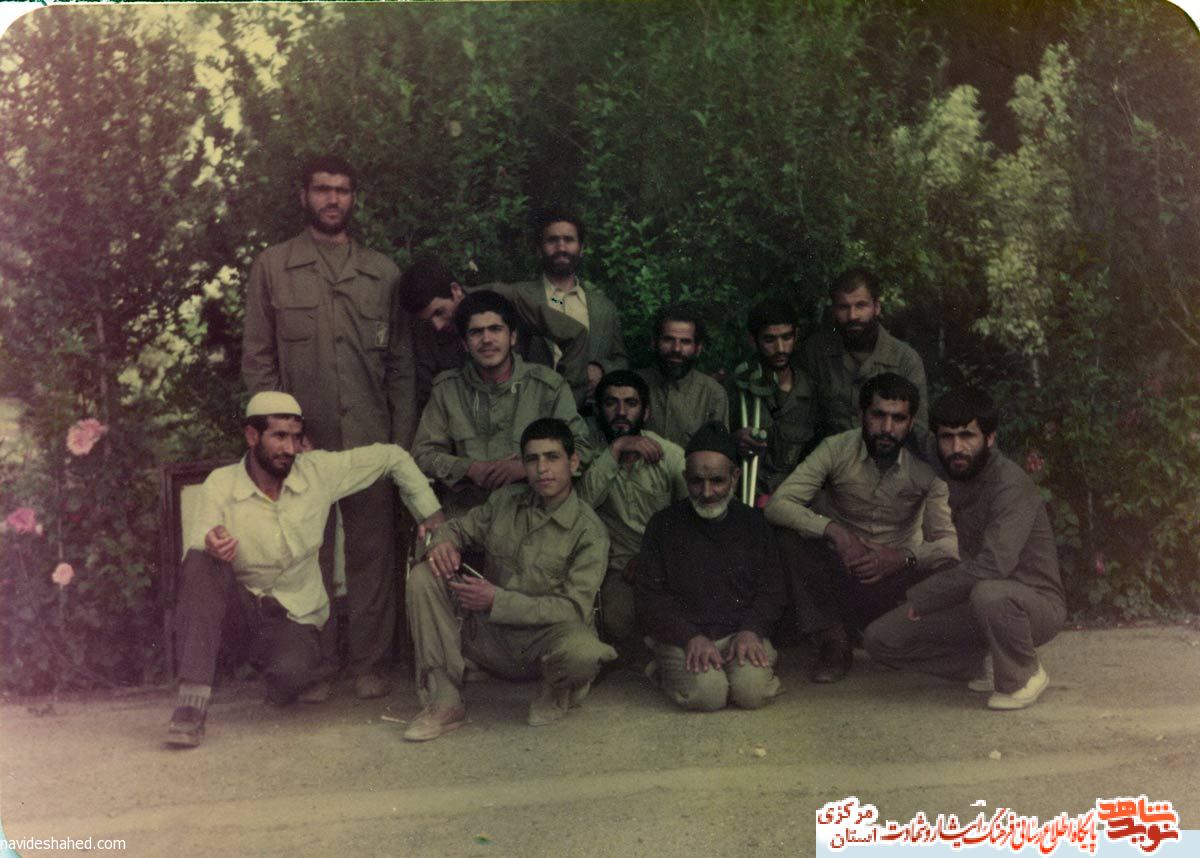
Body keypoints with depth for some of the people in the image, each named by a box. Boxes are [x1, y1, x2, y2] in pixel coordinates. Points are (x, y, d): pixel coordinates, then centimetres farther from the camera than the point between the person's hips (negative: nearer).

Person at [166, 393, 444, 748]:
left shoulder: (319, 471, -7)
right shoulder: (220, 485, -9)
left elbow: (393, 456, 1)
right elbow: (195, 551, -18)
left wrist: (431, 513, -2)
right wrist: (210, 542, -43)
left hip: (295, 613, 0)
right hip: (239, 603, 0)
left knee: (289, 676, -31)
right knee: (200, 562, -31)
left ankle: (305, 668, 11)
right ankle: (193, 698, -33)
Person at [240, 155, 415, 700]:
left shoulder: (382, 273, 13)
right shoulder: (272, 266, 9)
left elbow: (401, 364, 10)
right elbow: (257, 358, 6)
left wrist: (401, 441, 1)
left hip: (370, 439, 1)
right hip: (303, 438, -1)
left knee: (372, 552, 3)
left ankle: (369, 664, 14)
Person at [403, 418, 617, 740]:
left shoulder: (589, 532, -12)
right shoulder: (504, 501, 3)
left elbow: (574, 607, -18)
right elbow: (459, 528, 15)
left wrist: (497, 601, -25)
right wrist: (443, 542, -13)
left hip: (544, 640, -4)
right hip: (489, 637, 4)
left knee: (584, 651, -39)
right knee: (424, 576, -14)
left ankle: (560, 687, 2)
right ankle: (445, 702, -12)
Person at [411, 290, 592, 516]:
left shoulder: (548, 385, 4)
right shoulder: (446, 388, 11)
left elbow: (581, 450, 2)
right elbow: (423, 453, 10)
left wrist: (525, 468, -12)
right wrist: (470, 469, -8)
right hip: (466, 512, 2)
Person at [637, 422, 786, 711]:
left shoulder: (754, 523, 11)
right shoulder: (664, 525, 4)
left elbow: (771, 591, 10)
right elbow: (650, 597, 0)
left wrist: (750, 631, -10)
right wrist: (691, 637, -15)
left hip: (740, 634, 1)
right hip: (681, 638, -1)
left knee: (753, 690, -26)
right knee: (706, 693, -28)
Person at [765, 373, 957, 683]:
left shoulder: (925, 466, -9)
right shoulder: (836, 449, -11)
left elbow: (947, 542, -15)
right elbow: (778, 504, -20)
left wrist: (903, 558, -35)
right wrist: (833, 530, -35)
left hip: (896, 574, 1)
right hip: (841, 570, 0)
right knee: (791, 537, -26)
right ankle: (833, 641, -10)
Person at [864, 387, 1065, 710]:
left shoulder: (1011, 485, -22)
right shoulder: (954, 479, 3)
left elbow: (993, 565, -33)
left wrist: (920, 595, -22)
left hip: (1035, 602, -7)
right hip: (975, 600, 7)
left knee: (989, 593, -42)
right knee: (879, 638, -6)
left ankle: (1024, 675, -11)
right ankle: (987, 663, 5)